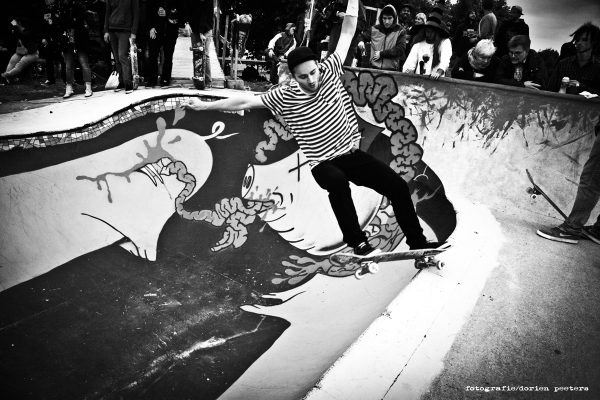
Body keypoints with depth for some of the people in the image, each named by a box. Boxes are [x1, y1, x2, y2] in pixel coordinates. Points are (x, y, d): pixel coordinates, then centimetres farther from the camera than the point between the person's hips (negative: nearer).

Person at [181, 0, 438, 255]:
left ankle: (417, 242, 17)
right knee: (338, 181, -40)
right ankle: (358, 242, -25)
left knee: (399, 187, -1)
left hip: (352, 153, 4)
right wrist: (204, 105, -7)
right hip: (324, 162, -4)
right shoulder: (285, 97, -8)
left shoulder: (329, 72, -2)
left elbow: (346, 35, 2)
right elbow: (246, 102, -8)